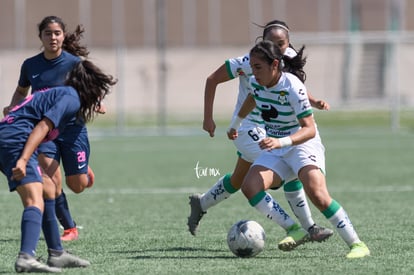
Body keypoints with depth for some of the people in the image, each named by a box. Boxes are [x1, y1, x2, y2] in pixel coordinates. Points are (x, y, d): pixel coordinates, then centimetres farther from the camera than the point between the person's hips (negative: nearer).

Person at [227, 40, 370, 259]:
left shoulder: (292, 87, -24)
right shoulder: (255, 83, -3)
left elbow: (310, 129, -28)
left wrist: (281, 142, -43)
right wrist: (235, 124, 37)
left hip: (303, 145, -7)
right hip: (275, 150, 7)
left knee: (317, 193, -30)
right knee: (249, 187, -19)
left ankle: (357, 244, -21)